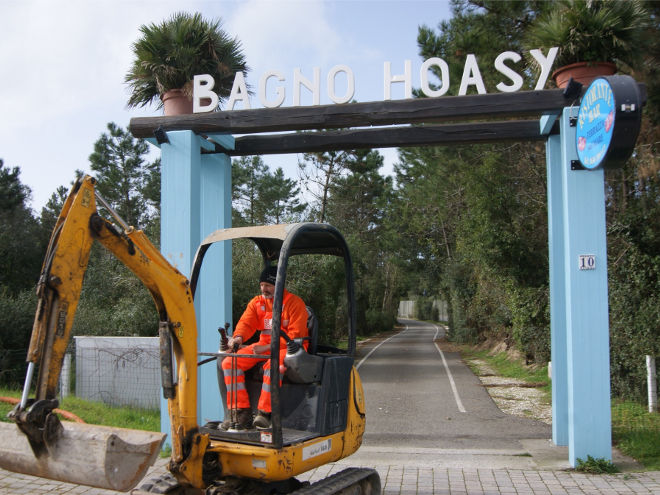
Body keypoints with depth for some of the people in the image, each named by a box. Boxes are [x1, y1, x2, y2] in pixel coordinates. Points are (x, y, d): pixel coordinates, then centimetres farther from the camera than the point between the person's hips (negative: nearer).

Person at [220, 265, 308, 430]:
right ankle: (241, 414, -15)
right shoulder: (256, 302, 12)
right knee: (229, 363, -12)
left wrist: (268, 347, -21)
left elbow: (295, 335, -14)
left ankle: (264, 414, -29)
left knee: (273, 365, -40)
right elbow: (246, 322, 0)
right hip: (264, 346, 6)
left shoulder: (295, 303, -7)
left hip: (288, 348, -6)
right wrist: (238, 337, -25)